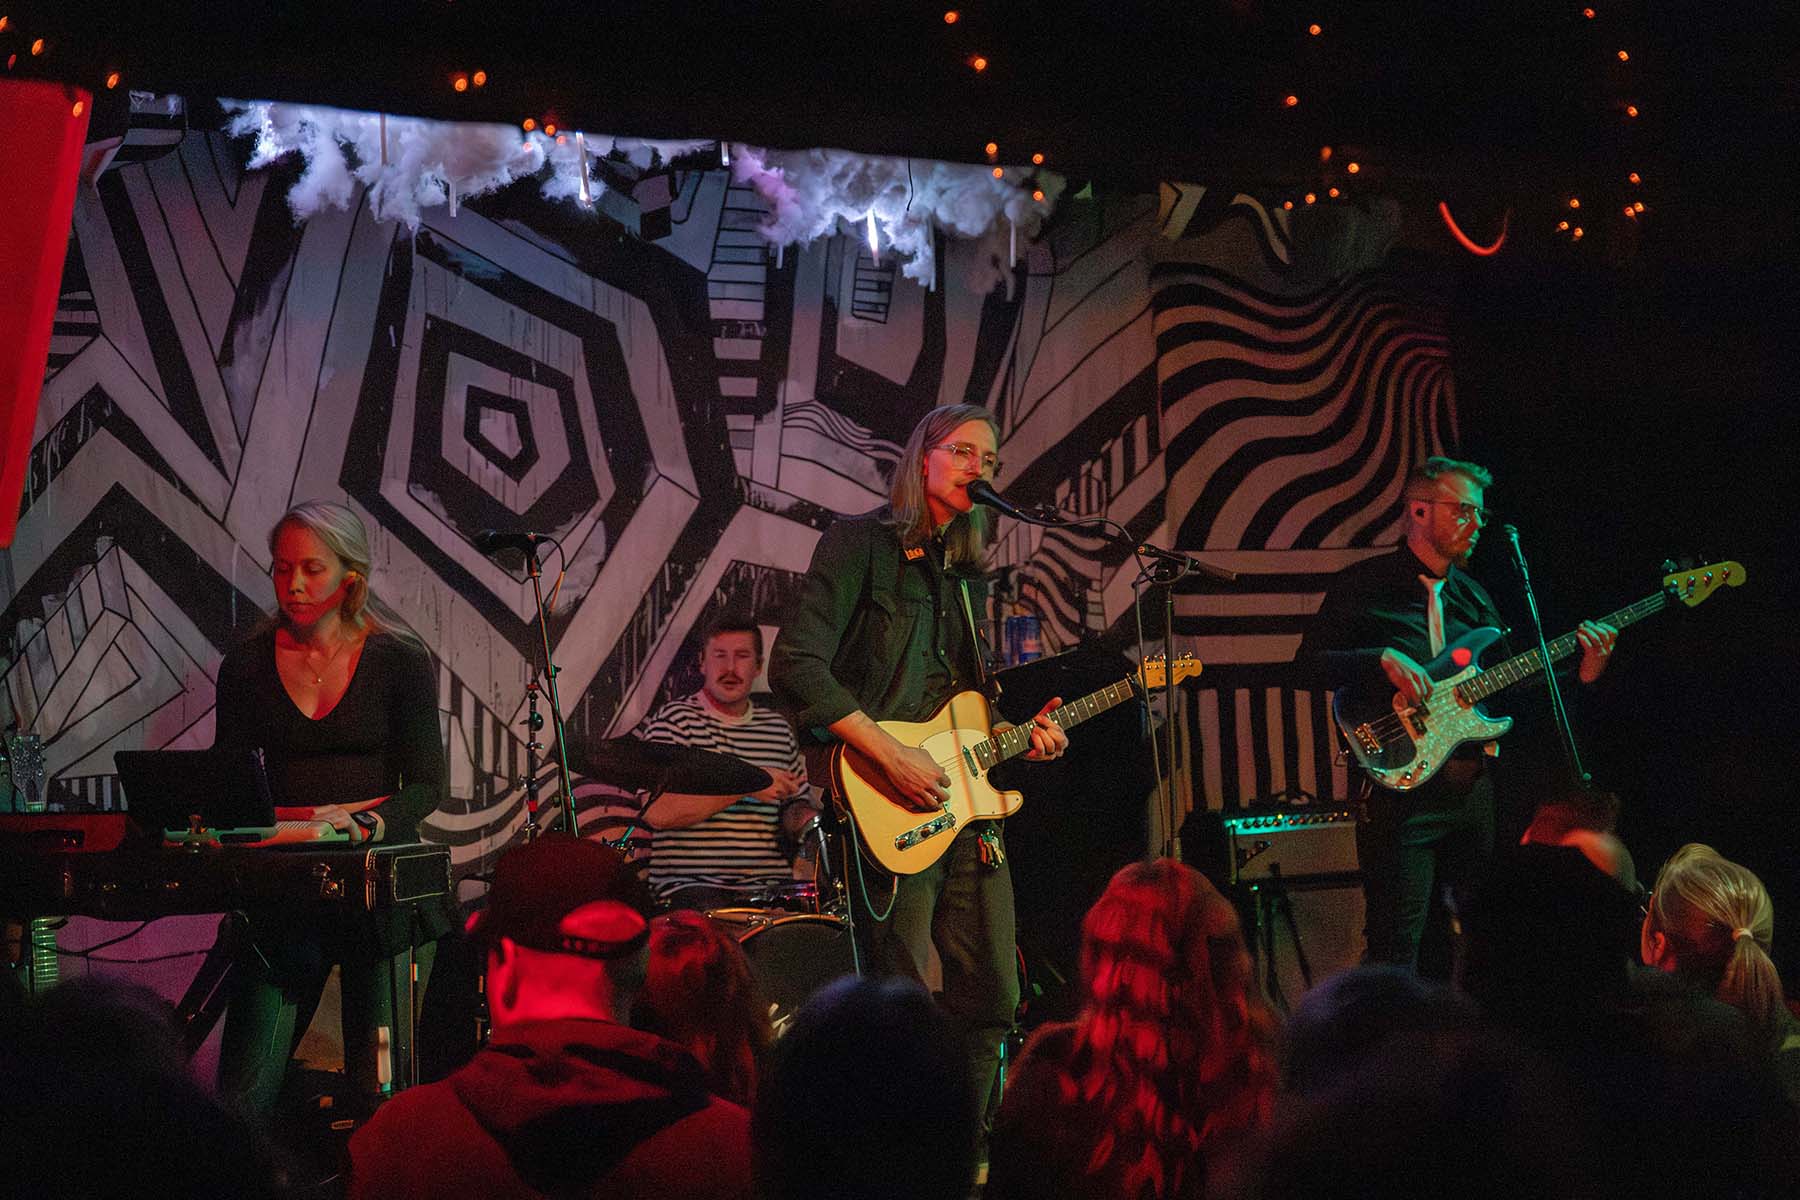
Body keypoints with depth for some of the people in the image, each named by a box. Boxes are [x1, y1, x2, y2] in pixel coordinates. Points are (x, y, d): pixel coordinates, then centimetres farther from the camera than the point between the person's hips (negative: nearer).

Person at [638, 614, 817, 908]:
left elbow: (797, 804, 27)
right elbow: (657, 812, -14)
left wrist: (806, 821, 2)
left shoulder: (778, 728, 17)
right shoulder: (675, 720, -1)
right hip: (690, 882, -5)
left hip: (769, 885, 5)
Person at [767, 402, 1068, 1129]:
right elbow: (795, 667, -16)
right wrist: (890, 757, -21)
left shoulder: (965, 570, 19)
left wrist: (1019, 734, 7)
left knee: (991, 1000, 8)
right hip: (892, 816, -8)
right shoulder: (859, 543, -4)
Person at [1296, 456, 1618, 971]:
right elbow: (1310, 660, -8)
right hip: (1401, 783, -7)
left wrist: (1580, 674, 3)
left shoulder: (1474, 596, 18)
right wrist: (1382, 659, -21)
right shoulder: (1364, 586, -1)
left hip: (1474, 788, 7)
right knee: (1397, 948, -10)